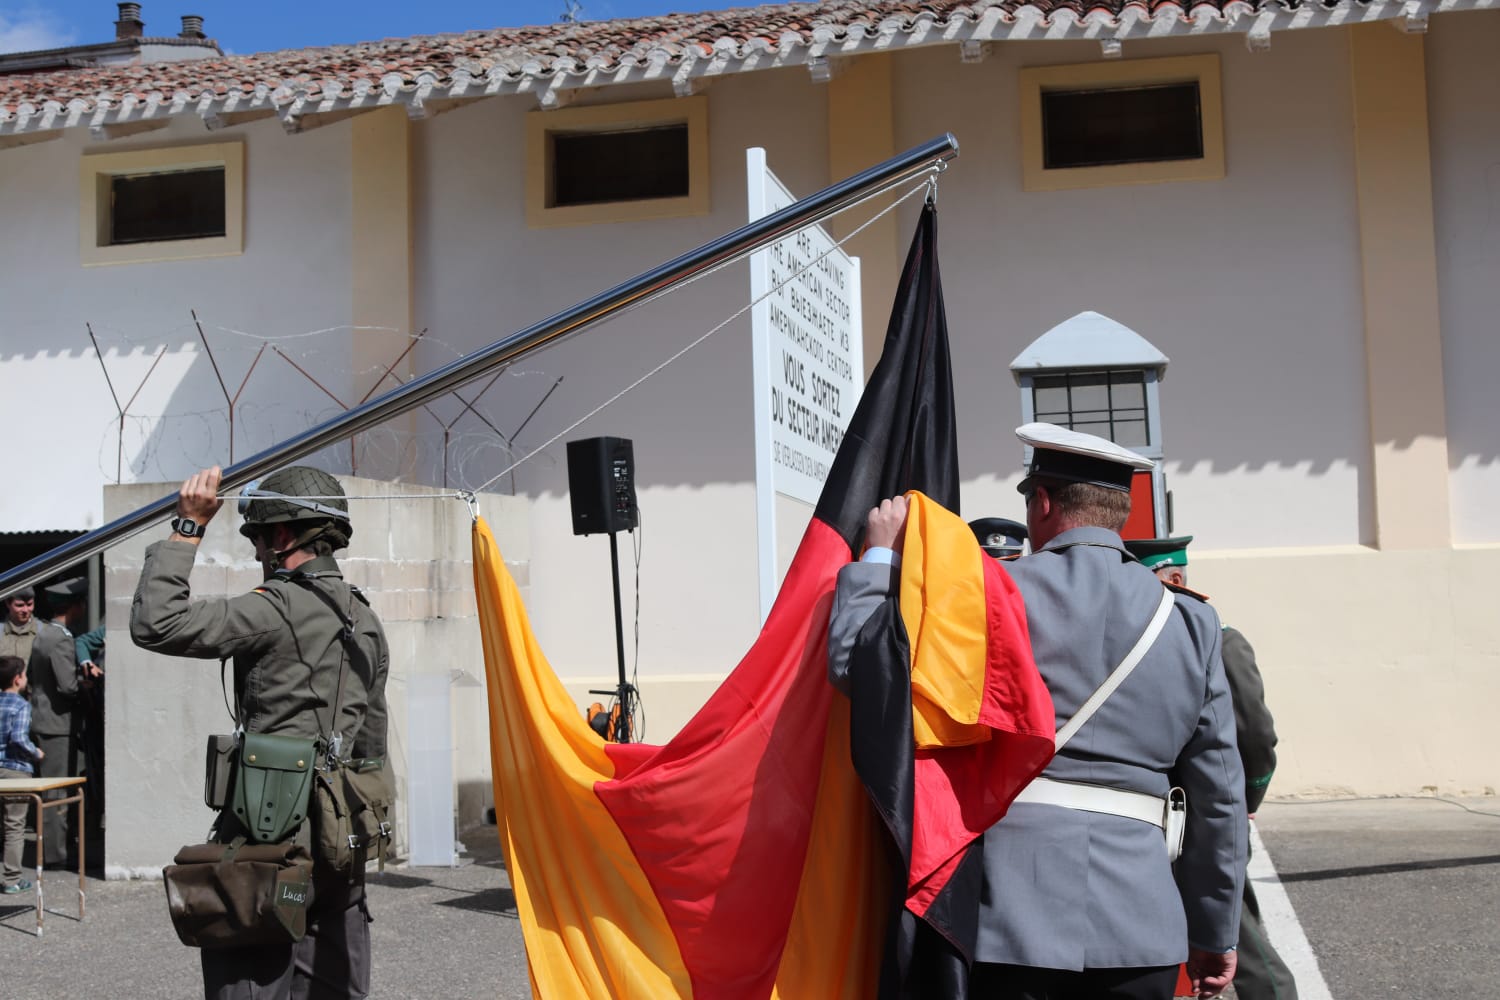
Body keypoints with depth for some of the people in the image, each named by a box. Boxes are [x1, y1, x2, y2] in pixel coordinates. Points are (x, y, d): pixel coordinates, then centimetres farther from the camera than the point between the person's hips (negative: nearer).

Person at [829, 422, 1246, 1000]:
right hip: (1139, 924, 4)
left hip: (1013, 914, -3)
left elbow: (857, 662, -6)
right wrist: (1216, 933, 19)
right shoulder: (1189, 623, 7)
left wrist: (880, 554, 9)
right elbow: (1218, 799, 10)